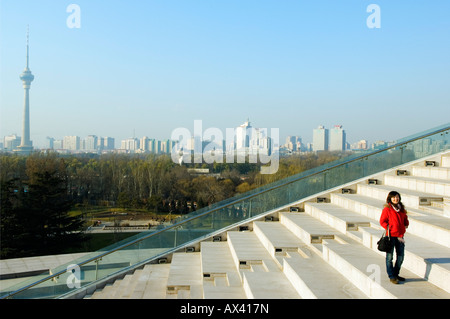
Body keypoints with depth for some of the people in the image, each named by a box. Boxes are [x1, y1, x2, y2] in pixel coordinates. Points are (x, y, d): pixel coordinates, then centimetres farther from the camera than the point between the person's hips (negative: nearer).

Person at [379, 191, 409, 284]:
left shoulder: (401, 209, 11)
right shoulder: (387, 209, -8)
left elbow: (405, 219, 23)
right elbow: (382, 221, -7)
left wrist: (406, 224, 4)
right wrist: (390, 228, -15)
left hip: (400, 236, 6)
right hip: (391, 235, -6)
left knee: (401, 256, 12)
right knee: (389, 257, 1)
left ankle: (396, 274, 28)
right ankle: (391, 276, 11)